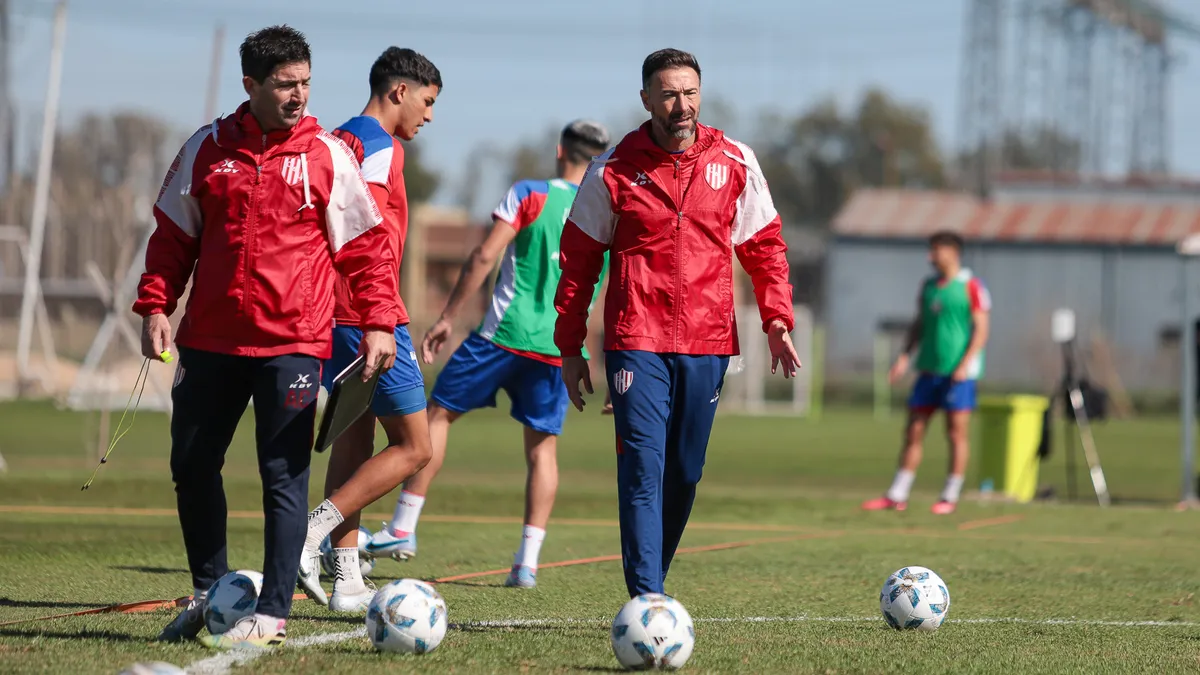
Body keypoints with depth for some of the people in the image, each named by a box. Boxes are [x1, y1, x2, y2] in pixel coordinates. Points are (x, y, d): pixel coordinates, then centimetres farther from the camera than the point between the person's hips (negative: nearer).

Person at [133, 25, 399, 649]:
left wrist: (378, 322, -4)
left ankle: (271, 613, 0)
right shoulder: (207, 149, 6)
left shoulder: (327, 155, 1)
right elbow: (173, 236, 13)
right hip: (210, 338, 3)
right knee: (192, 466, 9)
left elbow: (367, 246, 3)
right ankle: (210, 590, 27)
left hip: (292, 341, -3)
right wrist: (154, 305, 2)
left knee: (284, 478, -4)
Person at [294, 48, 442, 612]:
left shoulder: (340, 140, 18)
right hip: (369, 315, -9)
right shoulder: (381, 147, -11)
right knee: (413, 447, -3)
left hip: (334, 316, 9)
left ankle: (347, 581, 9)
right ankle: (310, 536, -14)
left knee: (354, 441, 11)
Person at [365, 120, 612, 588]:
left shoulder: (530, 195, -1)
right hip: (560, 347, 3)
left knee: (439, 412, 8)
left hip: (506, 332, -3)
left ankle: (402, 529, 6)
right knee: (542, 444, 10)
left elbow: (485, 257, -8)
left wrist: (447, 317, -3)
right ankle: (528, 561, 1)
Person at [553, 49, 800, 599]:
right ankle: (647, 601, -14)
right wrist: (570, 348, 5)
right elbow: (578, 259, 6)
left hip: (706, 343, 3)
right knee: (643, 468, -12)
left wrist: (777, 320, 2)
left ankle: (651, 579, 26)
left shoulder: (734, 162, 4)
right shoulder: (613, 170, -1)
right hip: (635, 341, -3)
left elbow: (764, 244, 13)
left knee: (685, 472, 9)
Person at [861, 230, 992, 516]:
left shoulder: (971, 286, -6)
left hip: (958, 373, -6)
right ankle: (897, 495, 8)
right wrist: (905, 356, 7)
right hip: (929, 370, 6)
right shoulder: (928, 286, 13)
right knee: (913, 431, 5)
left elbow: (981, 329, -9)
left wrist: (965, 364, -18)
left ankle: (950, 497, 5)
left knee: (957, 432, -2)